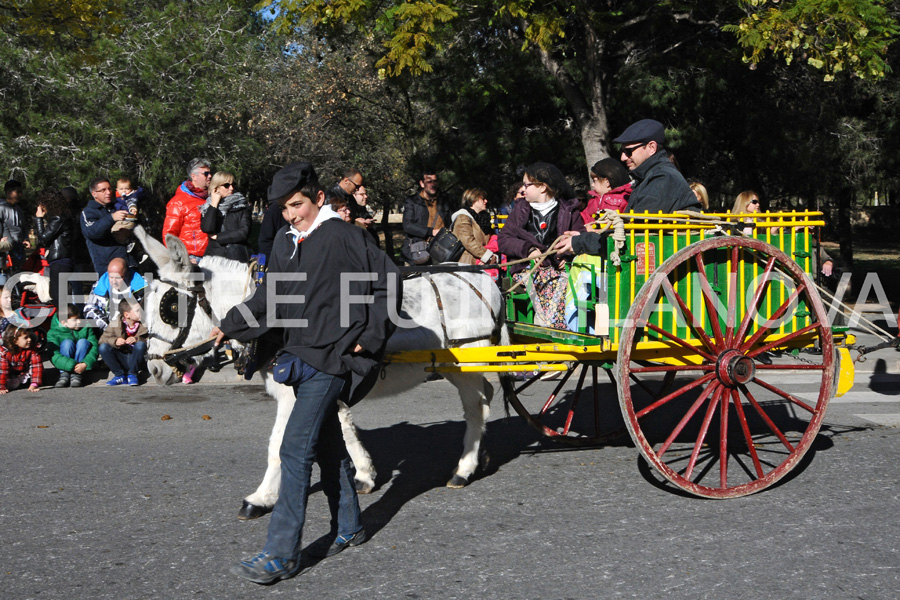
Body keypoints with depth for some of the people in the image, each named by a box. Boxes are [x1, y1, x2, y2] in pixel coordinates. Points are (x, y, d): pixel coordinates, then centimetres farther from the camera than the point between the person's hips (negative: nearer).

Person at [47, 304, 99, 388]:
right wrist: (72, 366, -39)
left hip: (82, 363, 2)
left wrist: (85, 364, -32)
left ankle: (76, 375, -27)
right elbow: (54, 356, -26)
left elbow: (95, 346, -14)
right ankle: (64, 375, -28)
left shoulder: (86, 328, -6)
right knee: (67, 342, -26)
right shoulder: (53, 333, -14)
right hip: (65, 364, -2)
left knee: (83, 342, -24)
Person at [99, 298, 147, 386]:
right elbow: (102, 339, -8)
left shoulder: (143, 325, -6)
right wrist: (114, 341, -28)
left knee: (140, 345, -31)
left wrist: (137, 339, -30)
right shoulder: (115, 325, -5)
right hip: (121, 360, 1)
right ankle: (120, 375, -12)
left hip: (135, 359, -1)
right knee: (103, 347, -23)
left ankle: (132, 375, -14)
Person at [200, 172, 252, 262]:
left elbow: (244, 233, -4)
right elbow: (207, 229, -7)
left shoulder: (242, 206, 8)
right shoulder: (208, 208, 12)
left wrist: (217, 237, -2)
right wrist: (214, 204, -2)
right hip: (215, 256, 1)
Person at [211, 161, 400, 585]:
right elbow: (269, 297, 22)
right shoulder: (285, 243, 12)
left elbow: (388, 282, -8)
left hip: (331, 358, -8)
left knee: (296, 449, -12)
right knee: (326, 444, 18)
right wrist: (229, 326, 15)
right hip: (301, 355, 8)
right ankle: (348, 527, 33)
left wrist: (370, 338, -10)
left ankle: (282, 554, -9)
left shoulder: (344, 236, -11)